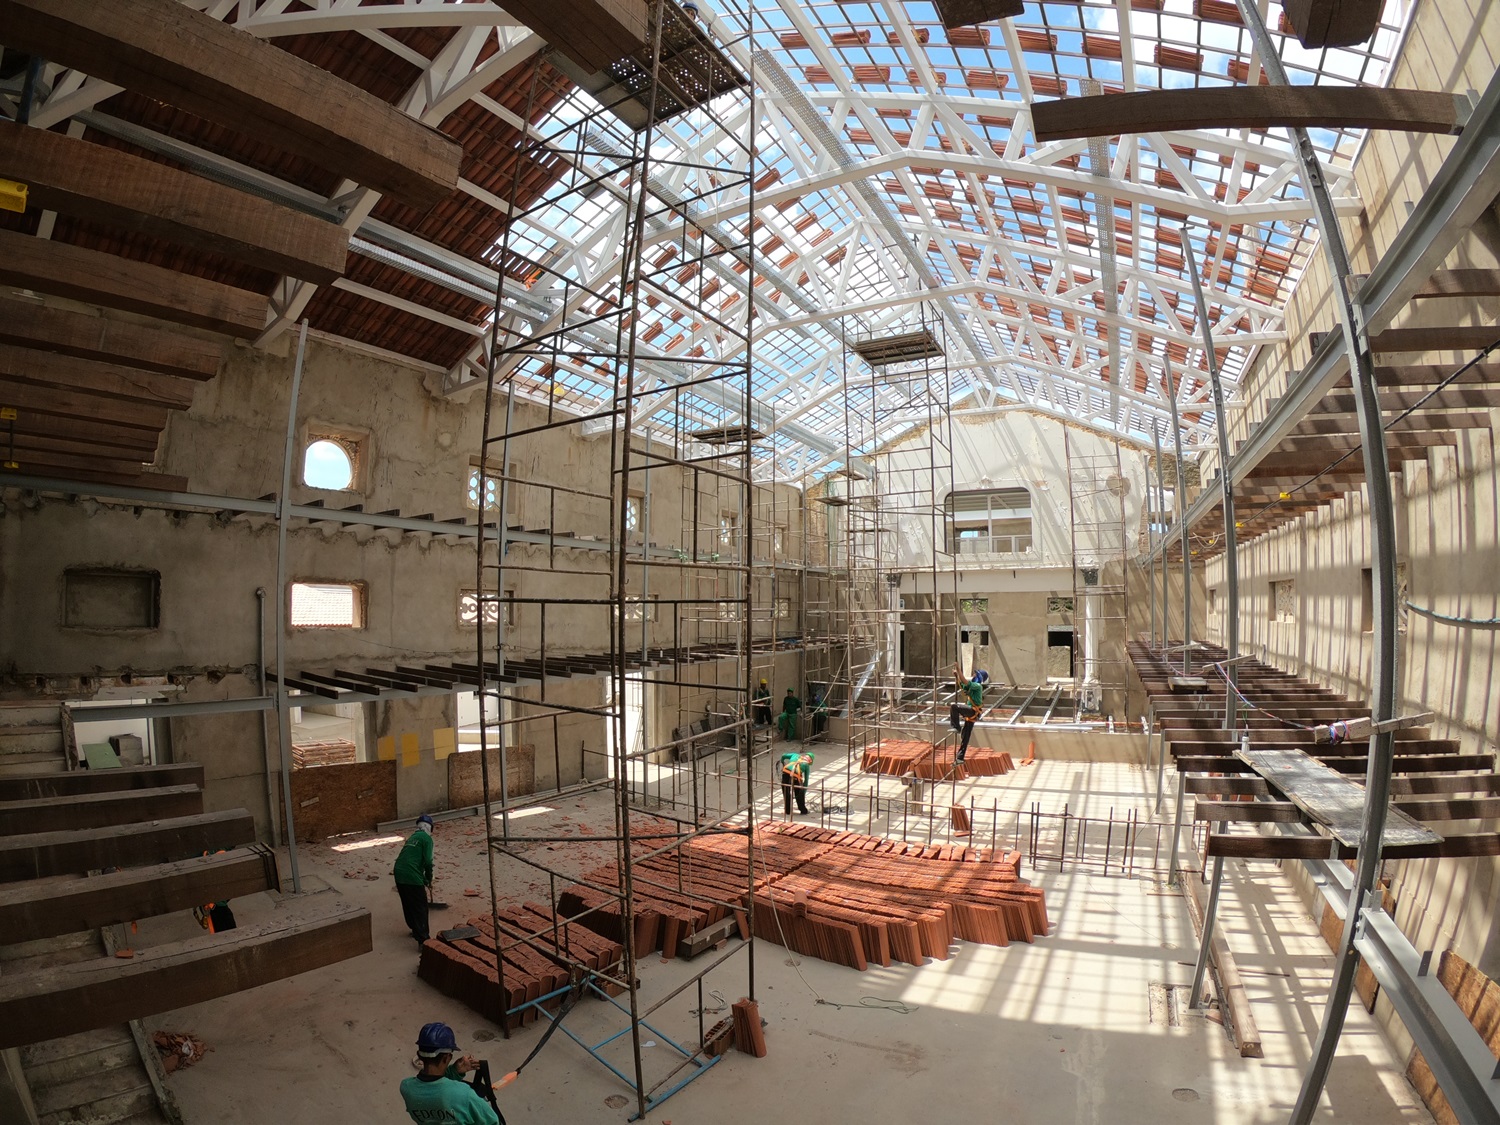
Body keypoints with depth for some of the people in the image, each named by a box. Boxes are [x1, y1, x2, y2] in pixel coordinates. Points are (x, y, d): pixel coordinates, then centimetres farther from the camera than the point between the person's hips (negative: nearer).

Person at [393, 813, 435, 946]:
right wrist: (429, 879, 5)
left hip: (399, 874, 8)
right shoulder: (426, 838, -3)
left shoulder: (412, 837, 22)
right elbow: (428, 861, -12)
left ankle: (415, 930, 40)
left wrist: (424, 879, 35)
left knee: (408, 905, 24)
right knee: (421, 907, 0)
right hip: (412, 876, -8)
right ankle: (423, 939, -2)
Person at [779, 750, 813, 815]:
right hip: (795, 775, -2)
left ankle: (788, 811, 26)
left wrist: (783, 764, 40)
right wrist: (804, 790, 33)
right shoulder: (807, 765, 23)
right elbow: (806, 779, 24)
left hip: (785, 772, 2)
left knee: (786, 793, 19)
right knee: (799, 794, 19)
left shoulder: (795, 755, 28)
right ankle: (803, 811, 28)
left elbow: (783, 756, 21)